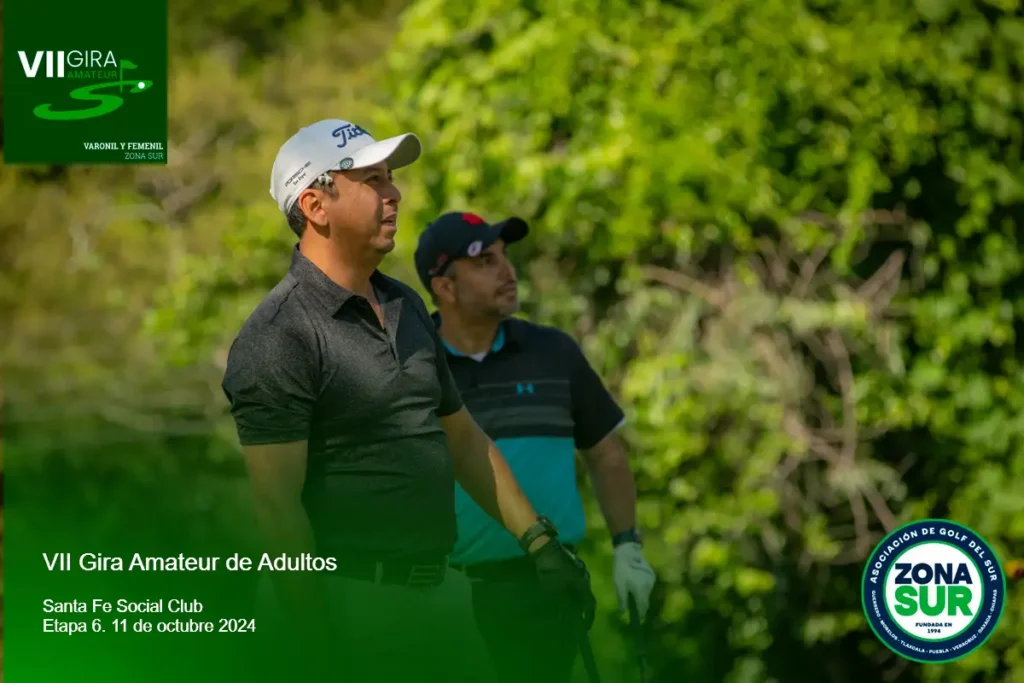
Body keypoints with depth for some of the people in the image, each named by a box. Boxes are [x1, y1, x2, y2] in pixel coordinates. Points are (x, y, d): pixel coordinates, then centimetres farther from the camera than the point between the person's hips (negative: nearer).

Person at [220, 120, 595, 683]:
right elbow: (277, 504, -16)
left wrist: (540, 544, 14)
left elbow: (463, 437, 20)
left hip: (430, 595, 8)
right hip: (346, 608, -8)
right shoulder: (279, 336, -13)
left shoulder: (406, 307, 13)